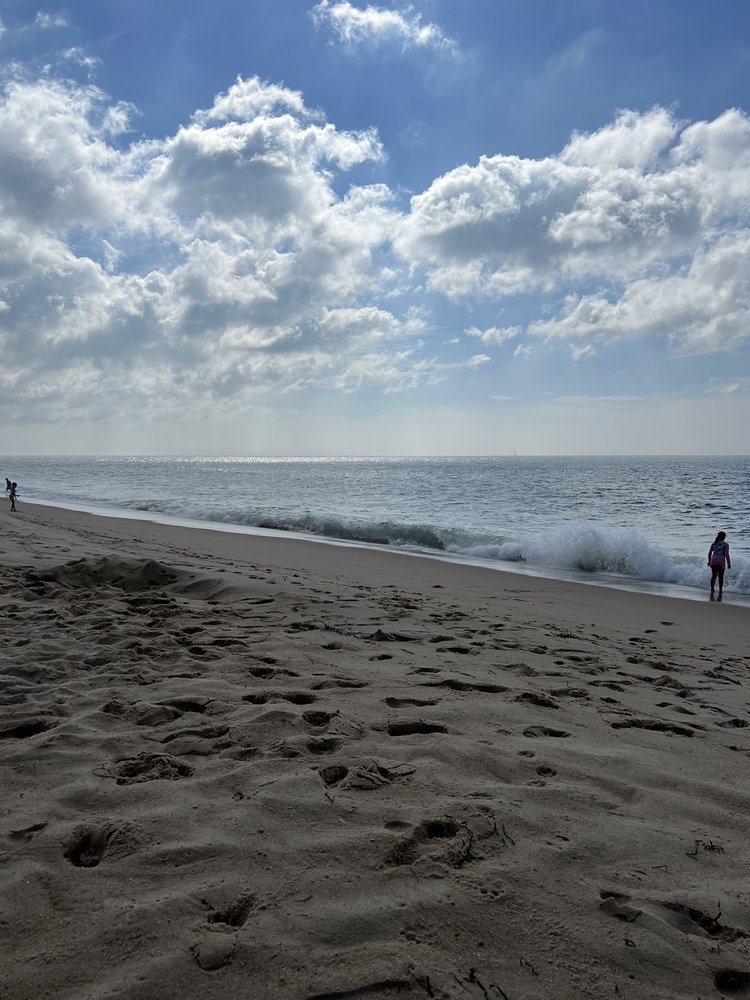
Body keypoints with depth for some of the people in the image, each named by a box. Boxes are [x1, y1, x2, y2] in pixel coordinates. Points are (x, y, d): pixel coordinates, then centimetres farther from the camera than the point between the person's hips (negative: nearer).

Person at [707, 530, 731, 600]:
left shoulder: (714, 543, 13)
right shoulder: (726, 544, -1)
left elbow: (709, 553, 11)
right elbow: (726, 555, -9)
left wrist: (709, 561, 21)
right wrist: (729, 563, -2)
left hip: (713, 561, 4)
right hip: (721, 562, -4)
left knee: (714, 576, 10)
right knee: (721, 577, 9)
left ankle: (712, 591, -5)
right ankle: (720, 593, 14)